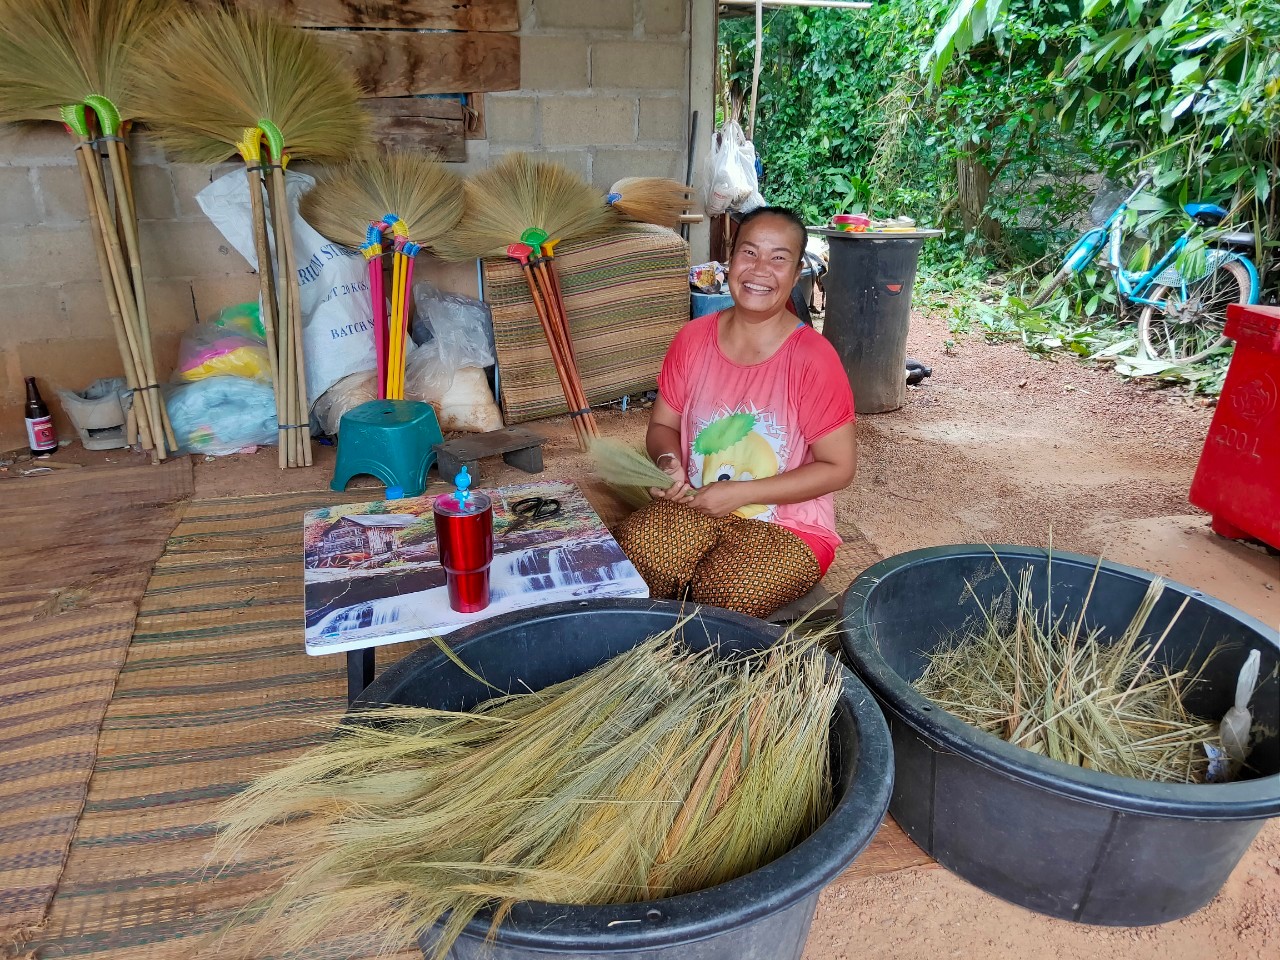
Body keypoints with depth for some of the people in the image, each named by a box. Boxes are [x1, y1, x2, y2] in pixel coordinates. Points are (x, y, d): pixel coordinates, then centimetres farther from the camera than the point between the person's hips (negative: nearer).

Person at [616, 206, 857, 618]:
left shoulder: (813, 358, -14)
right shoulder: (693, 339, -1)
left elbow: (839, 468, -10)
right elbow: (662, 425, 11)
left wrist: (740, 493, -17)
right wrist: (669, 461, -14)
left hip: (788, 528, -3)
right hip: (695, 506, 3)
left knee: (726, 593, -30)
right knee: (634, 547, -27)